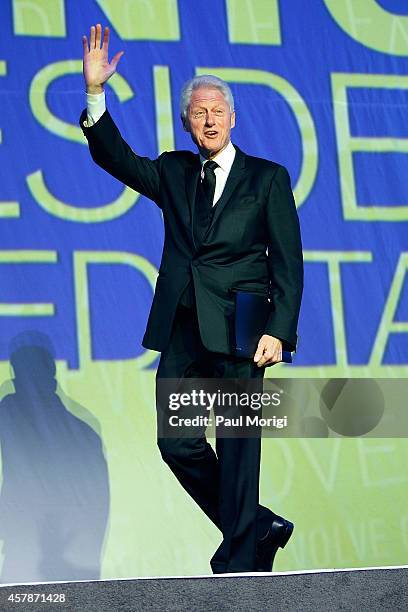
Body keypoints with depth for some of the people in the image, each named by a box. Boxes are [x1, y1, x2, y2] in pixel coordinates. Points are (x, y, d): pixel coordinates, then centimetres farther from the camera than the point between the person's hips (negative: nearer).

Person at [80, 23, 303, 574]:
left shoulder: (267, 178, 7)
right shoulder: (173, 172, 18)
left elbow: (287, 262, 1)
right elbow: (116, 158, 4)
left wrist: (277, 331, -10)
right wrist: (95, 93, -9)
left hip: (239, 328, -4)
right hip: (182, 329, 4)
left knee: (237, 444, -5)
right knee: (178, 444, 0)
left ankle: (238, 561, 1)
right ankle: (260, 526, 16)